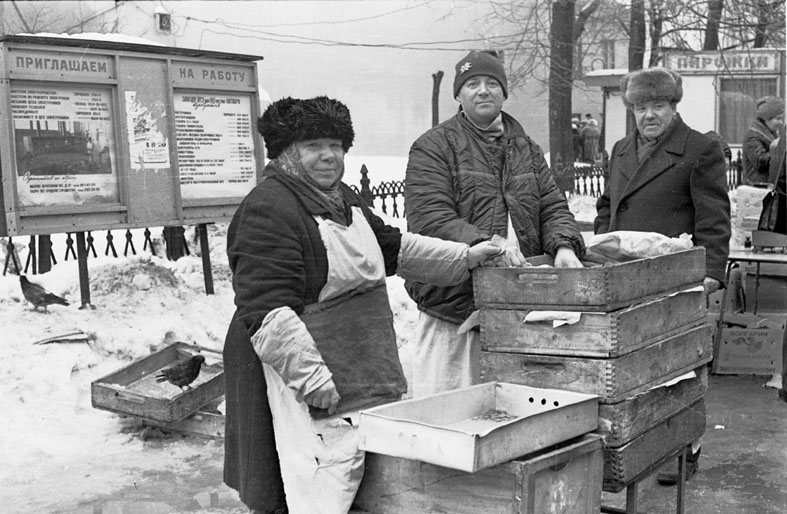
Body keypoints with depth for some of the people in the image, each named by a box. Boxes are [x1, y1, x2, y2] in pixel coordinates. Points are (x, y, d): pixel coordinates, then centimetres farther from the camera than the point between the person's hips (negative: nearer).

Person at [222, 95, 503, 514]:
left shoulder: (342, 198, 15)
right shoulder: (268, 211, -17)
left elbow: (393, 247, 28)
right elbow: (267, 315, -24)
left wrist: (465, 257, 25)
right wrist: (317, 380, -27)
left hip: (365, 381, 10)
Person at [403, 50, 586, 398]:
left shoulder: (526, 149, 19)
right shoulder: (433, 148, -1)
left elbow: (553, 208, 12)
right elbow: (430, 219, -14)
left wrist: (564, 245, -11)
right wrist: (484, 244, -29)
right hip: (453, 309, -5)